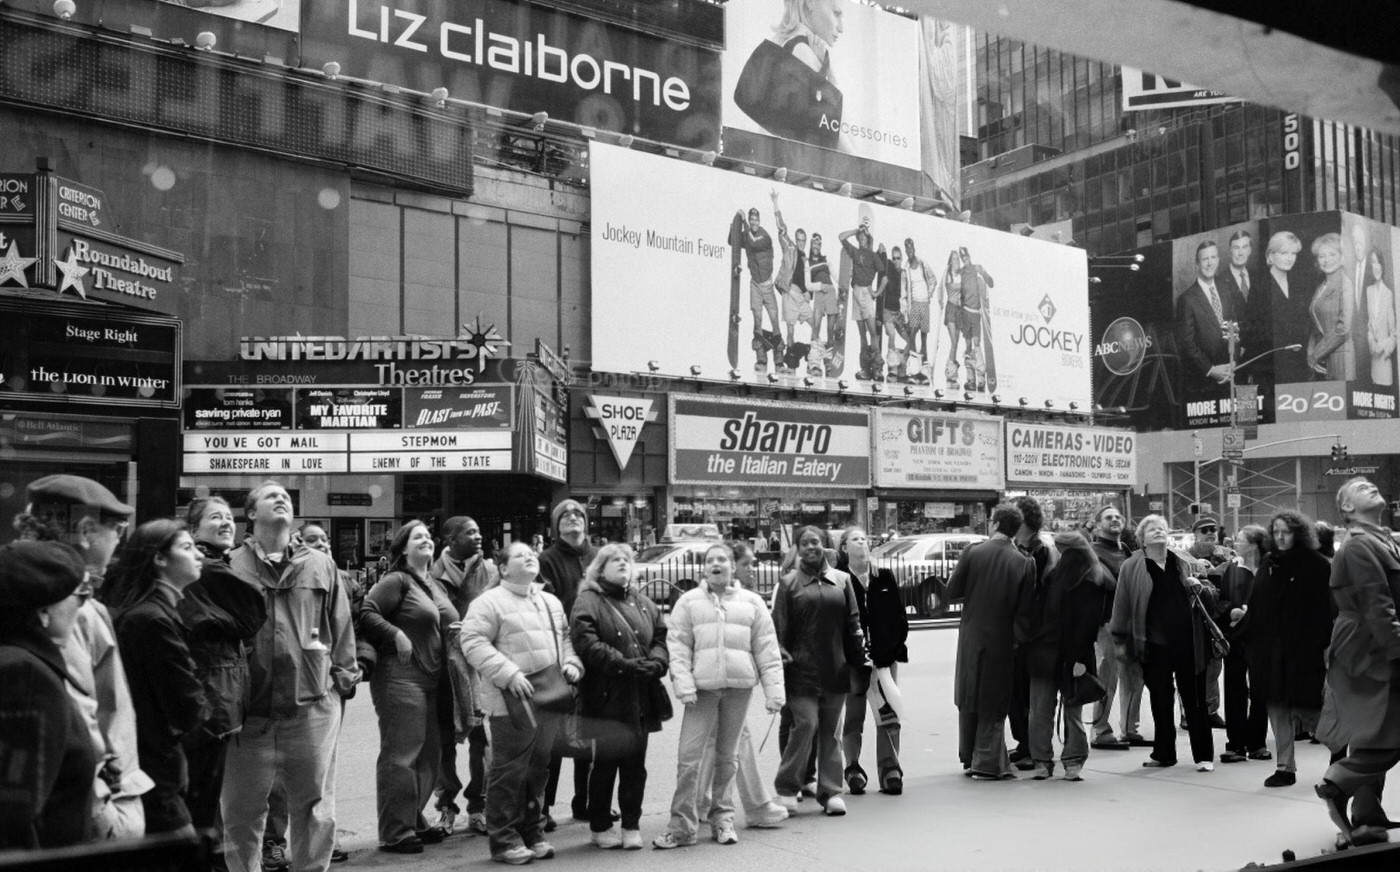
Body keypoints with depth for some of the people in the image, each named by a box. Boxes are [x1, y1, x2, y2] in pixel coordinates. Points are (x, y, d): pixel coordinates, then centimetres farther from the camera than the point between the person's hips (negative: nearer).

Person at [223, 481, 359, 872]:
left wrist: (342, 676, 6)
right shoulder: (230, 566, 2)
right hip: (249, 710, -1)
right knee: (242, 812, 8)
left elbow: (341, 626, 12)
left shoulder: (321, 566, 10)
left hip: (313, 705, 2)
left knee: (315, 810, 8)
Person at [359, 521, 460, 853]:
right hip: (401, 676, -9)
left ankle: (414, 821, 24)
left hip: (431, 679, 9)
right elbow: (367, 612, -18)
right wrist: (396, 635, -21)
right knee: (401, 755, -6)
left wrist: (456, 630, 10)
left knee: (429, 754, 12)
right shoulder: (396, 581, -7)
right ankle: (395, 832, -1)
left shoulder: (434, 587, 19)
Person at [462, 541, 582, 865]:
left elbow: (565, 638, 26)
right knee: (509, 772, -2)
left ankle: (532, 832, 27)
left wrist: (571, 663, 6)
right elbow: (473, 642, -15)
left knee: (538, 770, 15)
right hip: (513, 703, -7)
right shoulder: (490, 602, -6)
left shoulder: (551, 602, 18)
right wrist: (508, 674, -22)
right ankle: (504, 840, 8)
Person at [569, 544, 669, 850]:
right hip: (606, 697, -5)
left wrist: (656, 662, -7)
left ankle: (632, 825, 20)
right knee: (605, 762, 3)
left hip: (641, 698, 5)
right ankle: (599, 827, 17)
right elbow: (586, 644, -16)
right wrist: (625, 664, -22)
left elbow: (661, 637, 14)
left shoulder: (643, 603, 17)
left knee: (636, 764, 9)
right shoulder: (588, 603, -4)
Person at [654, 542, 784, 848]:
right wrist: (683, 684, -10)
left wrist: (773, 689, 0)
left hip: (739, 686, 1)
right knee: (688, 756, -7)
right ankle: (682, 825, 1)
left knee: (727, 757, 10)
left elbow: (767, 649, 7)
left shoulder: (751, 602, 9)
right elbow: (678, 646, 1)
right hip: (703, 687, -1)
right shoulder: (689, 601, 6)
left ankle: (723, 819, 22)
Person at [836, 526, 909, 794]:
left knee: (888, 715, 3)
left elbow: (899, 615, 9)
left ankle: (890, 770, 9)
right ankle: (853, 770, 15)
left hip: (884, 657, 3)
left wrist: (895, 646, -1)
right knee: (853, 717, 5)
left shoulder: (884, 577, 9)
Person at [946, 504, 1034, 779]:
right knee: (994, 703, 8)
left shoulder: (972, 554, -9)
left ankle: (969, 758, 23)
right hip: (1003, 640, 0)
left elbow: (952, 593, -3)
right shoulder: (1024, 562, -9)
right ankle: (987, 763, 7)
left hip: (972, 637, 1)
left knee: (969, 699, 15)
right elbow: (1025, 606, -7)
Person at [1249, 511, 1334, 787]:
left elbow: (1328, 608, -9)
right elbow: (1256, 605, 9)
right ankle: (1284, 767, 14)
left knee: (1306, 709, 2)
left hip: (1304, 648, -5)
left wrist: (1327, 645, -15)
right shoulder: (1269, 563, 10)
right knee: (1278, 709, 6)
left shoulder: (1317, 565, -6)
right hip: (1271, 648, 5)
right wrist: (1254, 644, 3)